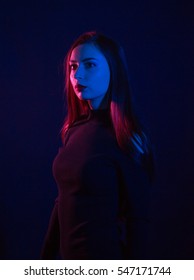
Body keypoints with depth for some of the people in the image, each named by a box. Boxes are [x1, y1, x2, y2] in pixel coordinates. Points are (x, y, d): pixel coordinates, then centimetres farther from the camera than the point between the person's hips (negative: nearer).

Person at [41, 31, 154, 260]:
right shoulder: (74, 129, 1)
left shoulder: (128, 138, -17)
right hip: (69, 254, 6)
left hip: (106, 257, -6)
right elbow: (63, 201, 8)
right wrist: (47, 255, 10)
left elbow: (137, 218, -15)